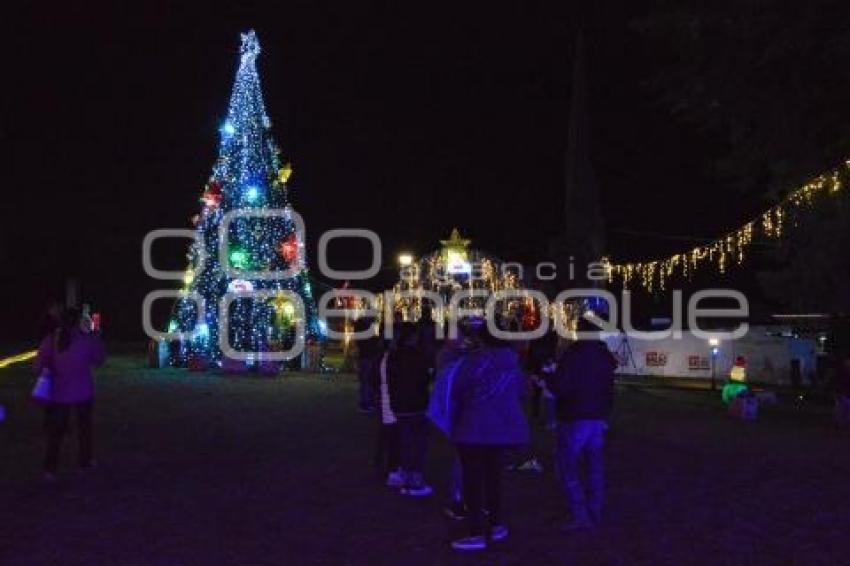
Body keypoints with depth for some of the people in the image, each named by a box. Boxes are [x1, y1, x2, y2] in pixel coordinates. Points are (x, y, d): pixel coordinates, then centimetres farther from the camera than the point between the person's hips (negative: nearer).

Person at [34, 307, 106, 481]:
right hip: (82, 392, -1)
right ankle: (85, 460, 29)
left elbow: (39, 367, -7)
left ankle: (50, 468, 6)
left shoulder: (50, 341, -8)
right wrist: (97, 340, 10)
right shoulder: (87, 340, -13)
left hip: (58, 393, 1)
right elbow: (98, 360, 1)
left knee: (56, 431, 11)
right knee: (84, 426, 19)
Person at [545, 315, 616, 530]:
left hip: (574, 418, -7)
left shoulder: (573, 354, -16)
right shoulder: (605, 356, 10)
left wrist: (548, 377, 1)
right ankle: (595, 513, 18)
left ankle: (580, 515, -8)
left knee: (568, 467, -2)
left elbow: (560, 388, -19)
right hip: (598, 418, 7)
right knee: (594, 466, 13)